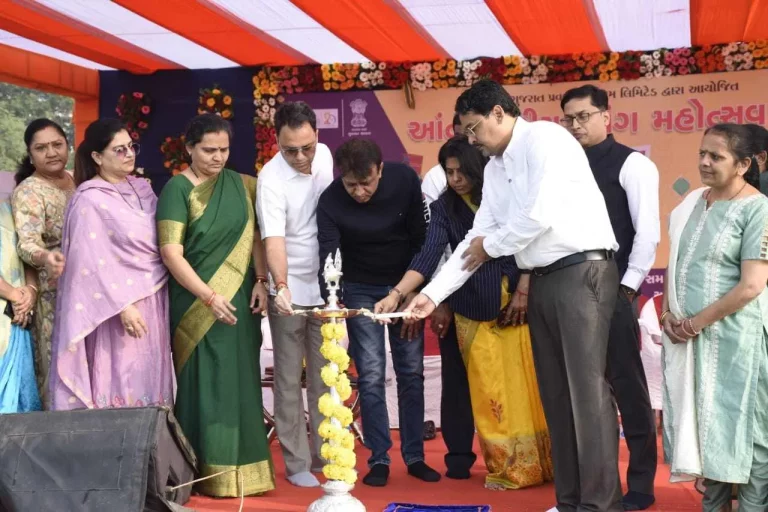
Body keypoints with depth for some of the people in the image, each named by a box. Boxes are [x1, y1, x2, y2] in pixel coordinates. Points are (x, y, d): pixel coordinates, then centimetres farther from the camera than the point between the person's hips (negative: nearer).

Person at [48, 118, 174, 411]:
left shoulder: (142, 188, 9)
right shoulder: (89, 200, -10)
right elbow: (93, 263, -14)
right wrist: (122, 305, -18)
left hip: (154, 301, 6)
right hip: (121, 303, -6)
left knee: (150, 382, 10)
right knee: (123, 384, -3)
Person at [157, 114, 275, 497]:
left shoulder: (241, 185, 8)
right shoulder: (177, 189, -6)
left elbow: (254, 236, 9)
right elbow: (170, 253, -11)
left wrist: (261, 280, -5)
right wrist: (209, 296, -17)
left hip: (240, 301, 4)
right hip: (199, 304, -4)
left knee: (241, 385, 7)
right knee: (206, 387, -1)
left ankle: (239, 468, 17)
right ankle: (207, 472, 9)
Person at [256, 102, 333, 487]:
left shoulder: (324, 154, -1)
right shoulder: (271, 179, -20)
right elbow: (273, 240, -29)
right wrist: (281, 287, -45)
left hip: (325, 286, 5)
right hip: (290, 291, -5)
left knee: (326, 378, 11)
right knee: (289, 381, 3)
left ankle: (325, 456, 22)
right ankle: (296, 463, 13)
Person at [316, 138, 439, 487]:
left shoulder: (405, 180, -17)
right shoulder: (330, 202, -21)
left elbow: (422, 237, -10)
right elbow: (328, 256, -24)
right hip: (360, 290, -1)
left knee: (411, 372, 2)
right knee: (371, 375, -5)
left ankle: (415, 456, 12)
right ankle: (379, 459, 5)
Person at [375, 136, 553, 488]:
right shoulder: (444, 207, 2)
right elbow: (429, 255, -9)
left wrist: (523, 291, -5)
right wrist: (396, 294, -22)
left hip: (516, 306, -1)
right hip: (474, 313, 1)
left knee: (523, 385, 0)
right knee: (487, 392, 0)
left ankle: (533, 464, 9)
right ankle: (505, 468, 8)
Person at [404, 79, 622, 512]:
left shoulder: (545, 139, -9)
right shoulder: (495, 167, 16)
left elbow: (542, 215, -19)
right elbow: (477, 238, 16)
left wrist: (492, 245, -2)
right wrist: (432, 294, 10)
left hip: (582, 271, -9)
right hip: (542, 280, 9)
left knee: (587, 389, -9)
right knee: (555, 393, 9)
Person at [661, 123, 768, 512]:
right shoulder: (693, 202, 9)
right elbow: (676, 262, 16)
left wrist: (694, 323, -13)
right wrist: (668, 313, 0)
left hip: (734, 340, -6)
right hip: (688, 338, 6)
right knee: (704, 422, 12)